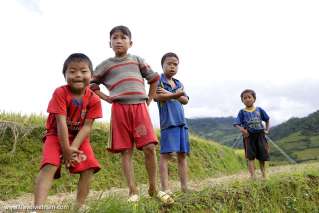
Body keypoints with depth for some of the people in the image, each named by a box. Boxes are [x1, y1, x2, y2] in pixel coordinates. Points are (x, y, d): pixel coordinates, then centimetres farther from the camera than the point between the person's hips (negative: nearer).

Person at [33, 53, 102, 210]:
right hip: (56, 136, -3)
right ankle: (38, 207, -29)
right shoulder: (60, 93, -21)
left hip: (79, 138, 3)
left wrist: (74, 147, -24)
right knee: (49, 166, -24)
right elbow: (61, 123, -23)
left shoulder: (94, 99, -12)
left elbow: (87, 126, -14)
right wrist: (66, 150, -23)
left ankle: (79, 205, 2)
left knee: (89, 168, -10)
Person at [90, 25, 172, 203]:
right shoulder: (106, 65, 12)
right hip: (119, 110, 0)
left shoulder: (137, 60, 15)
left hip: (140, 107, 1)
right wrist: (105, 98, 5)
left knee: (149, 147, -8)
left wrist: (150, 99, 14)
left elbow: (154, 78, 23)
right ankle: (133, 191, 8)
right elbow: (91, 84, 17)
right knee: (126, 151, -1)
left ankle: (153, 188, 8)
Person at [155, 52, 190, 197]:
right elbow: (157, 97, -14)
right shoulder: (158, 79, 2)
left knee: (182, 154, 7)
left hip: (182, 122, 6)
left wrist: (169, 94, -8)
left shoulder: (179, 83, 19)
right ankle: (165, 188, -3)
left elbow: (185, 100, 6)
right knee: (166, 153, -7)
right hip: (168, 122, -6)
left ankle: (185, 187, 14)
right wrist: (176, 95, -13)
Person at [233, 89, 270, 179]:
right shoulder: (242, 112, -2)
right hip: (249, 136, -2)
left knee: (262, 156, 10)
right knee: (250, 156, -3)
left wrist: (267, 129, 8)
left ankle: (264, 174, 28)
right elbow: (236, 124, -6)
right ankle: (252, 175, -1)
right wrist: (241, 129, -24)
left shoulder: (259, 110, 4)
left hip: (260, 135, 2)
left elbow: (267, 119, 17)